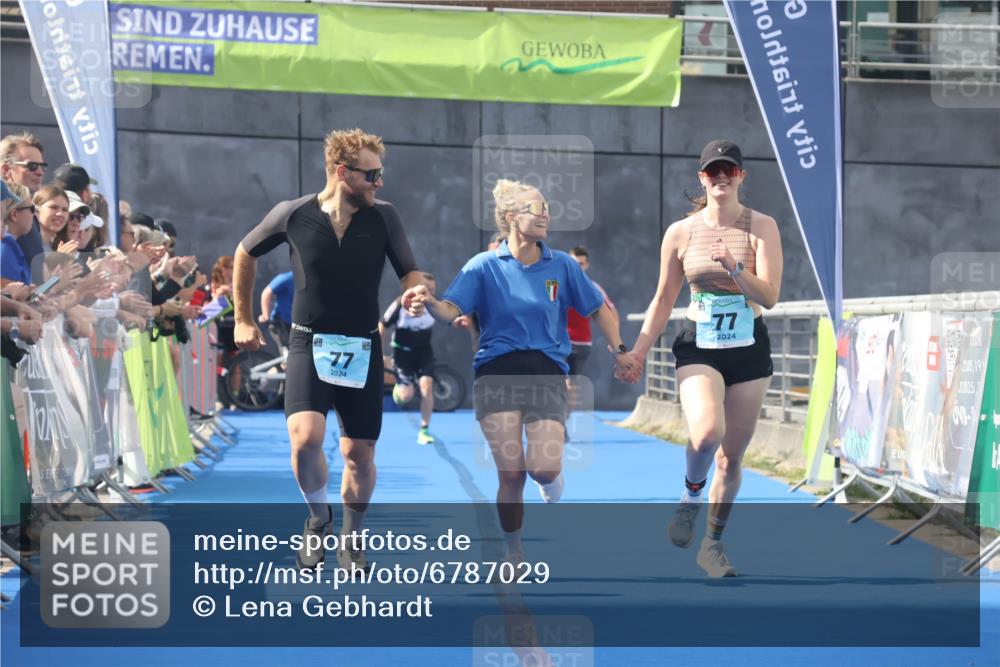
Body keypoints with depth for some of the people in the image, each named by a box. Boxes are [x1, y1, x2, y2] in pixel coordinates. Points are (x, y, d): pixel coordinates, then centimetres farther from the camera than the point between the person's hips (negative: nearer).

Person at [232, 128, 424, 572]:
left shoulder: (383, 217, -3)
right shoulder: (293, 214, -5)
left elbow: (409, 272, -1)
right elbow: (246, 253, 12)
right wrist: (243, 318, 15)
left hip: (363, 348, 2)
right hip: (309, 343, -2)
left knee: (359, 452, 5)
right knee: (305, 436, -23)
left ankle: (350, 540, 29)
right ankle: (319, 519, 5)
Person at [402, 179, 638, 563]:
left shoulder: (562, 265, 6)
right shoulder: (484, 266, 1)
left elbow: (597, 309, 16)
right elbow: (452, 310, -9)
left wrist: (619, 351, 13)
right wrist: (429, 303, -30)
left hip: (546, 373, 1)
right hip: (497, 373, -1)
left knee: (544, 468, -15)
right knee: (511, 474, -7)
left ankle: (551, 483, 25)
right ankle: (514, 553, 14)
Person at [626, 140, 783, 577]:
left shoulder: (761, 227, -3)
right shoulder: (680, 233, 1)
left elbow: (769, 296, -11)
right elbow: (664, 300, 9)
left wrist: (734, 268, -26)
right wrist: (638, 351, 5)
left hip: (749, 349, 1)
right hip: (698, 347, -1)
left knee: (731, 457, 7)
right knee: (707, 431, -29)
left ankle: (712, 545, 24)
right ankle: (690, 498, 2)